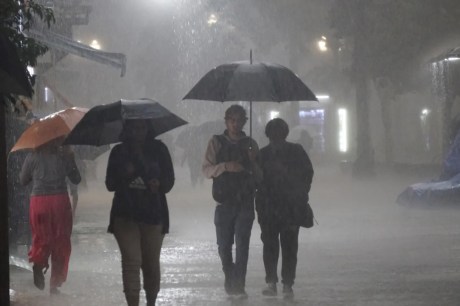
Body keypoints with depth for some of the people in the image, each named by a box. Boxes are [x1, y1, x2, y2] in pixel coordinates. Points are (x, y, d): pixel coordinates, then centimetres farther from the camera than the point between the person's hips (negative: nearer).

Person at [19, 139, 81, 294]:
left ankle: (38, 263, -21)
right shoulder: (64, 156, 0)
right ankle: (55, 283, 6)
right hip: (60, 201, 0)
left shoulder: (33, 157, 1)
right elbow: (76, 179, 10)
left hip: (38, 202, 0)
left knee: (42, 239, 11)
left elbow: (23, 180, 11)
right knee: (61, 242, 8)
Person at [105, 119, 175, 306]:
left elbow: (169, 181, 3)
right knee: (131, 261, -10)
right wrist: (124, 175, -15)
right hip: (126, 215, -1)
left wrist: (159, 184, -20)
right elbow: (110, 184, 5)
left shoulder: (159, 149, 4)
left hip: (153, 214, 1)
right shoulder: (119, 152, 4)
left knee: (151, 263, 7)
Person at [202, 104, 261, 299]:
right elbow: (207, 170, -1)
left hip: (245, 202, 0)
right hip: (225, 202, 0)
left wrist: (253, 162, -9)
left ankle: (238, 285, -11)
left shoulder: (250, 144, 11)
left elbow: (259, 176, 11)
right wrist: (225, 166, -17)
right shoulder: (216, 142, 6)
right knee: (224, 246, 4)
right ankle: (229, 279, 26)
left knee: (242, 244, -10)